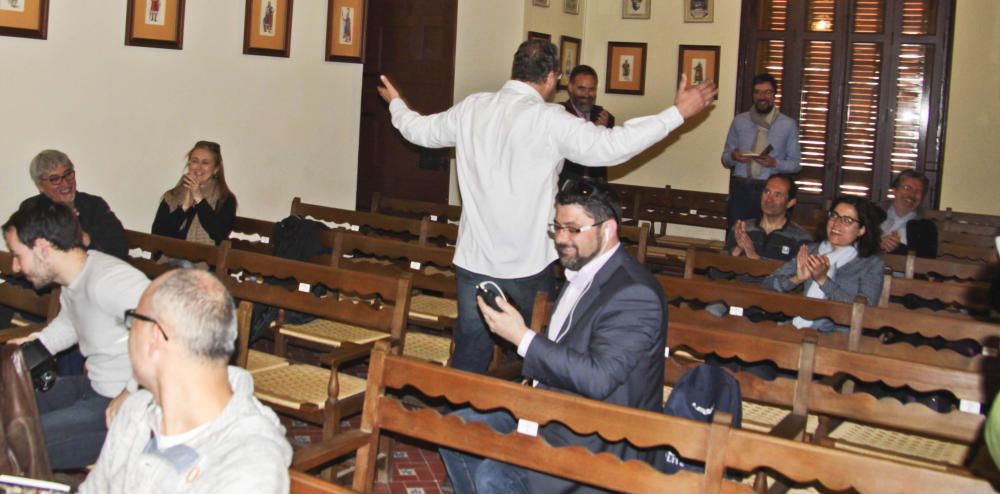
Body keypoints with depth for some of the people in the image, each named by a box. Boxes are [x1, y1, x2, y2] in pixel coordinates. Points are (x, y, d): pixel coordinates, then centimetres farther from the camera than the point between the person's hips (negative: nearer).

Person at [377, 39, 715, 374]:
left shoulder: (471, 108, 1)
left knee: (469, 351, 13)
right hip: (528, 261, -4)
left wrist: (396, 104, 37)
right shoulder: (550, 120, -16)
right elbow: (610, 146, -22)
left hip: (473, 258, 4)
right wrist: (678, 113, -16)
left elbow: (419, 130, 15)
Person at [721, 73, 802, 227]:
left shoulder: (788, 124, 4)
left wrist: (775, 163, -13)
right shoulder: (739, 121, 10)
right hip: (740, 189, 2)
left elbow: (796, 164, 5)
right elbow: (725, 159, 13)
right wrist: (733, 157, -9)